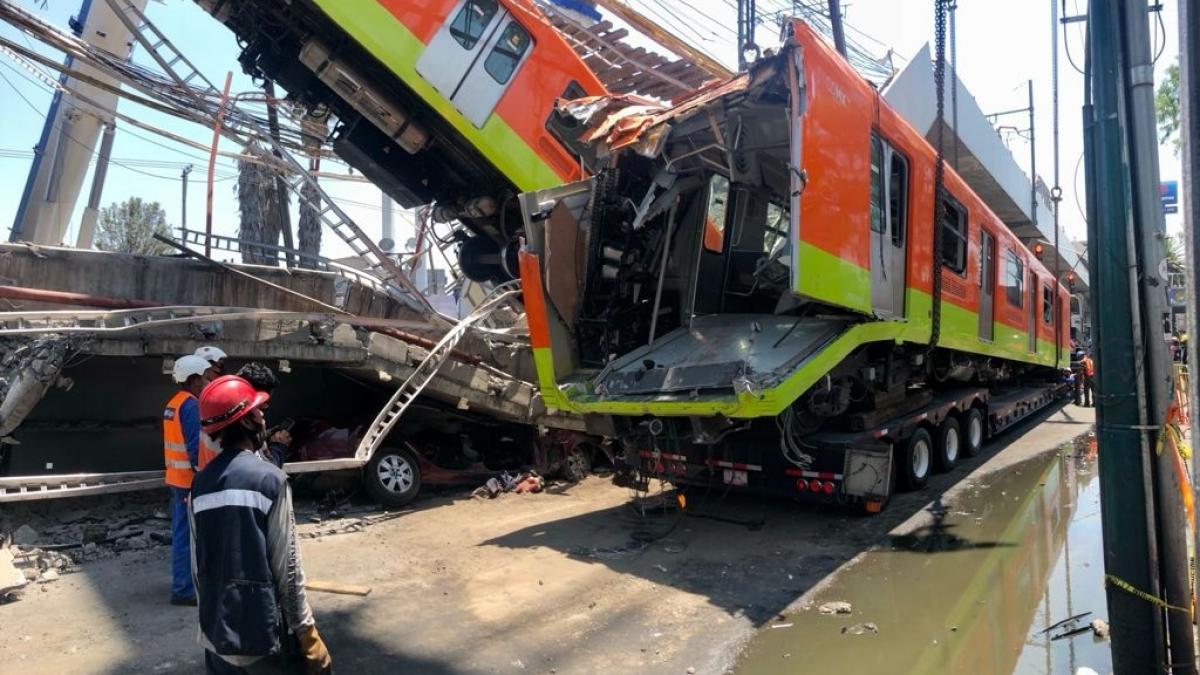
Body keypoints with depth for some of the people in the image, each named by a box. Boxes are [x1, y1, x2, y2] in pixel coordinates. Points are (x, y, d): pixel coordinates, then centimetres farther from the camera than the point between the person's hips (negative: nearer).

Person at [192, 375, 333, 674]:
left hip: (215, 633, 6)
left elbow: (197, 565, 8)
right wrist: (305, 630, -4)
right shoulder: (270, 479, -15)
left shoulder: (200, 483, 2)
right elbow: (287, 567, -12)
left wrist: (210, 614, 20)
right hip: (260, 633, -6)